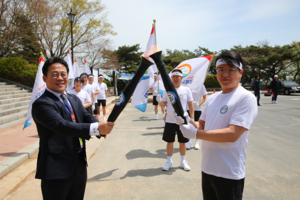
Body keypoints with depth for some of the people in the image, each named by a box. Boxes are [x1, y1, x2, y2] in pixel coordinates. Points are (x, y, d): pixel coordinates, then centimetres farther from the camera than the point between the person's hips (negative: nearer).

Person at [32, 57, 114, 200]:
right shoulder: (41, 104, -16)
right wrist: (95, 128, -38)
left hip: (80, 165, 7)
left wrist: (101, 126, -24)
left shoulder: (74, 99, 10)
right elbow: (62, 125, -29)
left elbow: (87, 117, 0)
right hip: (57, 169, -7)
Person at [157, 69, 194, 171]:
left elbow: (190, 105, 2)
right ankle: (169, 161, 23)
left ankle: (183, 161, 26)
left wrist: (192, 118, -3)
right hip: (170, 121, 1)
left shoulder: (186, 90, 0)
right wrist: (159, 100, -19)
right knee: (169, 141, 8)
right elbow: (163, 105, 2)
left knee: (182, 142, 10)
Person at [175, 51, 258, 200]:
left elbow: (232, 134, -23)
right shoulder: (213, 98, 9)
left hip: (229, 174, -6)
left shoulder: (246, 98, -14)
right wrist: (188, 122, -10)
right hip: (207, 168, 7)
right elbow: (202, 125, 11)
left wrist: (195, 134, -22)